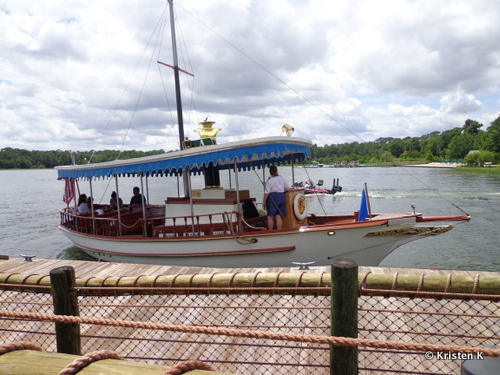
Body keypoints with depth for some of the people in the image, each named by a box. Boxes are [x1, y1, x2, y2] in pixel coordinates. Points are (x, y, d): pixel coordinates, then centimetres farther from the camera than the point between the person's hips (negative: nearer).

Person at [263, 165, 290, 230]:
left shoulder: (269, 180, -9)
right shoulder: (282, 178, 5)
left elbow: (266, 192, -12)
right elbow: (288, 188, 15)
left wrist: (264, 202, -5)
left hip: (272, 197, -4)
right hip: (281, 197, 4)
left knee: (270, 217, 4)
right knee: (278, 216, 7)